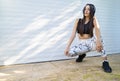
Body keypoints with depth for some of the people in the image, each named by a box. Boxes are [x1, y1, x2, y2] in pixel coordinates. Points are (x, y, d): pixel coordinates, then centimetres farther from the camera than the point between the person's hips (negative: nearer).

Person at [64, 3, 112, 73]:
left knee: (98, 37, -36)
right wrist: (67, 47, -16)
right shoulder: (78, 21, 1)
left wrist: (98, 41, -47)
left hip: (91, 43, -2)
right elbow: (73, 34, -6)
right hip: (82, 45, 3)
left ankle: (105, 62, -24)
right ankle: (82, 54, 13)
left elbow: (97, 28, -27)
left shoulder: (93, 19, -5)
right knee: (69, 52, -23)